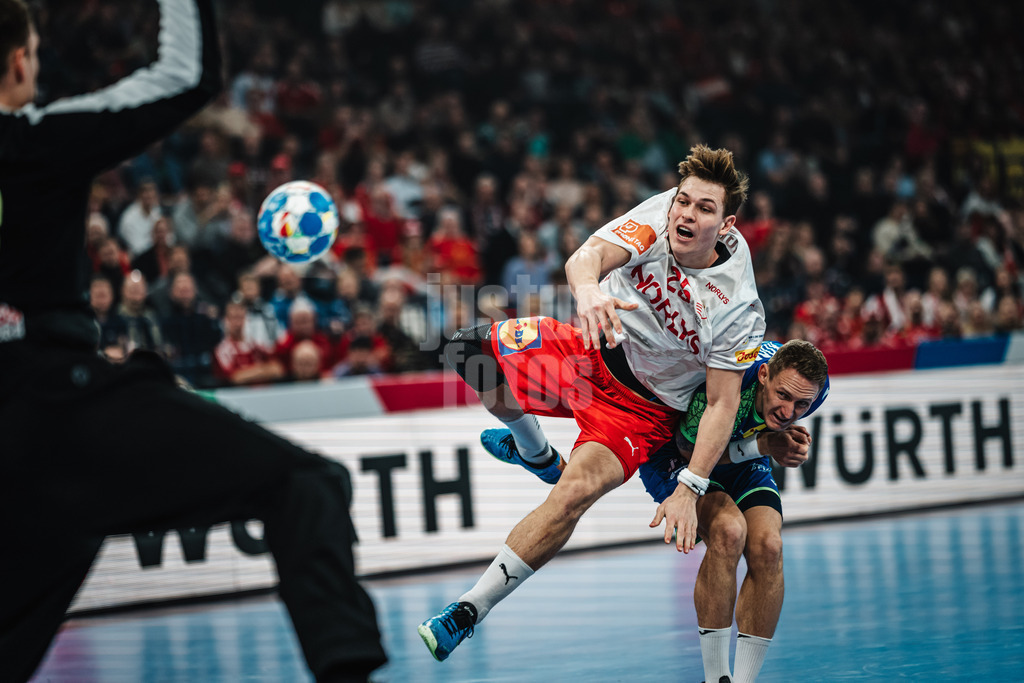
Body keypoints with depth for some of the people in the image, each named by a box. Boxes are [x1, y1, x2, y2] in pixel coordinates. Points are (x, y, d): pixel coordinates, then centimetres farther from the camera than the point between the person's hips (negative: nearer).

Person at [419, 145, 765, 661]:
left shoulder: (739, 307, -24)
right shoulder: (659, 215, -18)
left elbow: (722, 404, -19)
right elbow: (588, 255, -30)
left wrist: (688, 489, -27)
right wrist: (588, 287, -56)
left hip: (644, 409, -5)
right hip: (593, 353, 5)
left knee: (576, 492, -29)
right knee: (469, 350, -9)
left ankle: (468, 613, -18)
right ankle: (535, 453, 23)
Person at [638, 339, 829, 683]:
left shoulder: (816, 386, -23)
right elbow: (690, 448, -23)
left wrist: (785, 442, -17)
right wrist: (761, 445, -32)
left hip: (744, 461, 5)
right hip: (678, 457, -5)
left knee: (767, 546, -20)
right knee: (728, 530, -30)